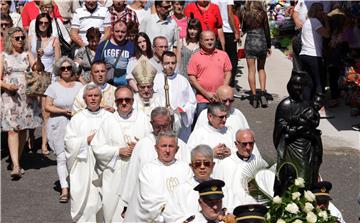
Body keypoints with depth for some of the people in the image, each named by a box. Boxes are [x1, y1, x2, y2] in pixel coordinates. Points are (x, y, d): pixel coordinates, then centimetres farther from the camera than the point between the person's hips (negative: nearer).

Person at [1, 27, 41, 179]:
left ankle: (18, 162, 19)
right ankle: (15, 166, -18)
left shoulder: (27, 55, 11)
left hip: (26, 96, 3)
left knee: (23, 130, 6)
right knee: (12, 130, -12)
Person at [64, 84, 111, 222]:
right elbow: (68, 142, 0)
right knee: (86, 199, 0)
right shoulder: (77, 119, 6)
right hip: (84, 166, 0)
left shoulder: (109, 117, 7)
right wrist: (87, 140, -11)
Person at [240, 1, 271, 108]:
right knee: (261, 69, 16)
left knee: (251, 70, 5)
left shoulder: (245, 14, -3)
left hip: (249, 43, 0)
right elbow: (267, 31, -1)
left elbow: (243, 29, 7)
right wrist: (269, 46, 6)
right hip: (262, 43, 1)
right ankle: (263, 93, 2)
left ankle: (254, 96, 4)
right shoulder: (263, 13, -5)